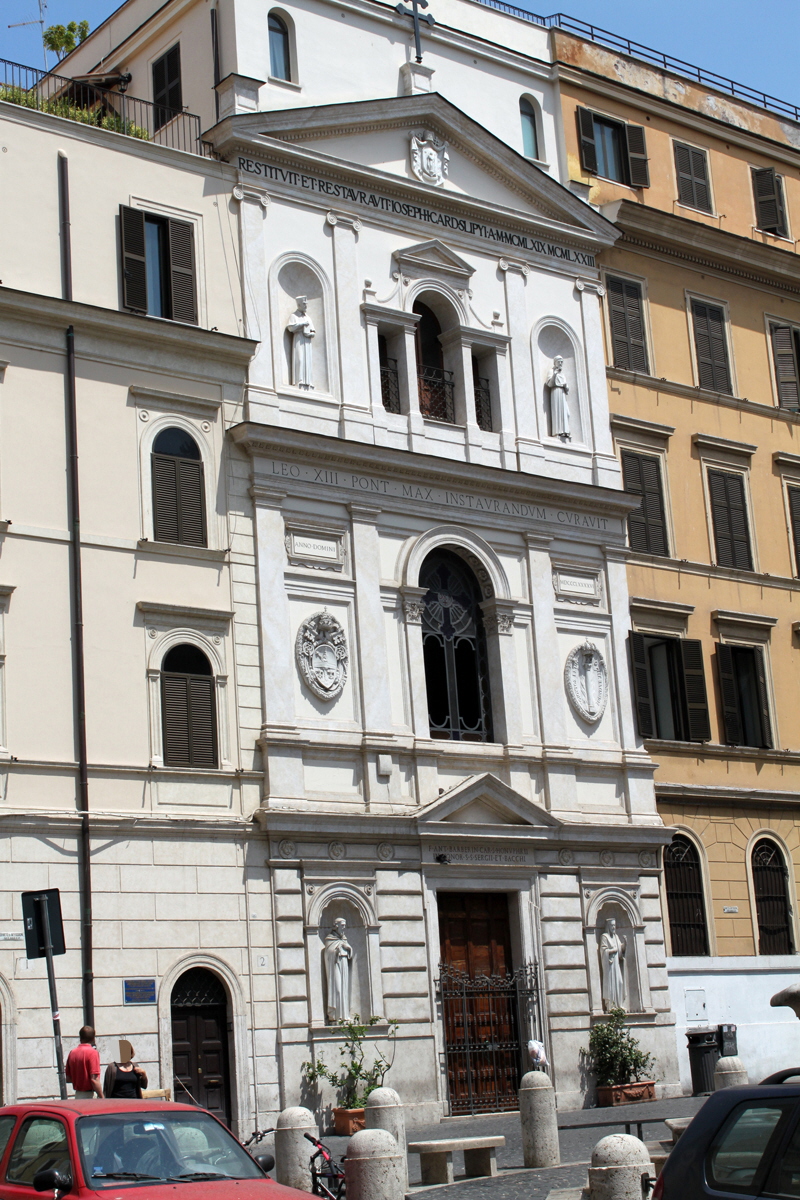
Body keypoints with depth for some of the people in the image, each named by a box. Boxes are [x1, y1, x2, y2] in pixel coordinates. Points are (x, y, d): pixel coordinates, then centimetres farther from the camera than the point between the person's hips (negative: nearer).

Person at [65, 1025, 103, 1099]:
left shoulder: (72, 1052, 7)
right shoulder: (92, 1052, -11)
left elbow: (68, 1078, 12)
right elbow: (94, 1080, -17)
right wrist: (101, 1098, -12)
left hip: (77, 1095, 6)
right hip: (89, 1096, -6)